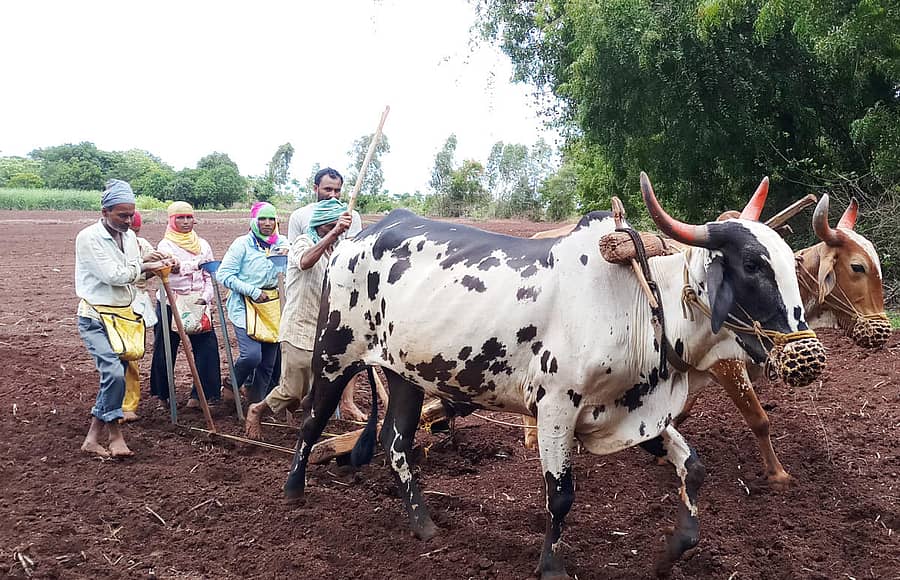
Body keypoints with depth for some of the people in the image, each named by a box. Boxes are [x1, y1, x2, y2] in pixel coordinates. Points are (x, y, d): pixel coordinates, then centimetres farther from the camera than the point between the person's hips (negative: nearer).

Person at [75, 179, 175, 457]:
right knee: (114, 373, -20)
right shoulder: (89, 238, -15)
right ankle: (115, 435, -6)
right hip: (95, 318, -7)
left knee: (115, 376, 8)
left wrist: (158, 266, -6)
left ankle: (94, 438, 17)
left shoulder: (129, 236, 7)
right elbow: (114, 276, -20)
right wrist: (143, 264, -9)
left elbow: (136, 274, 12)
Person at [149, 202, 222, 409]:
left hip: (198, 303, 3)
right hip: (171, 303, -3)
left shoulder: (202, 244, 12)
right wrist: (197, 263, -34)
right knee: (165, 349, 4)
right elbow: (172, 267, -21)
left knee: (207, 345, -7)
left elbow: (210, 275, 9)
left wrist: (206, 296, -8)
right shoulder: (165, 245, -1)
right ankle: (163, 395, 21)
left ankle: (203, 394, 0)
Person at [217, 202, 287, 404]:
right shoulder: (243, 244, -4)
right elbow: (223, 274, -8)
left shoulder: (282, 244, 9)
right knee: (251, 355, -18)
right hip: (245, 306, -5)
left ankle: (257, 401, 22)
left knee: (268, 362, 6)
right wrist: (254, 292, -12)